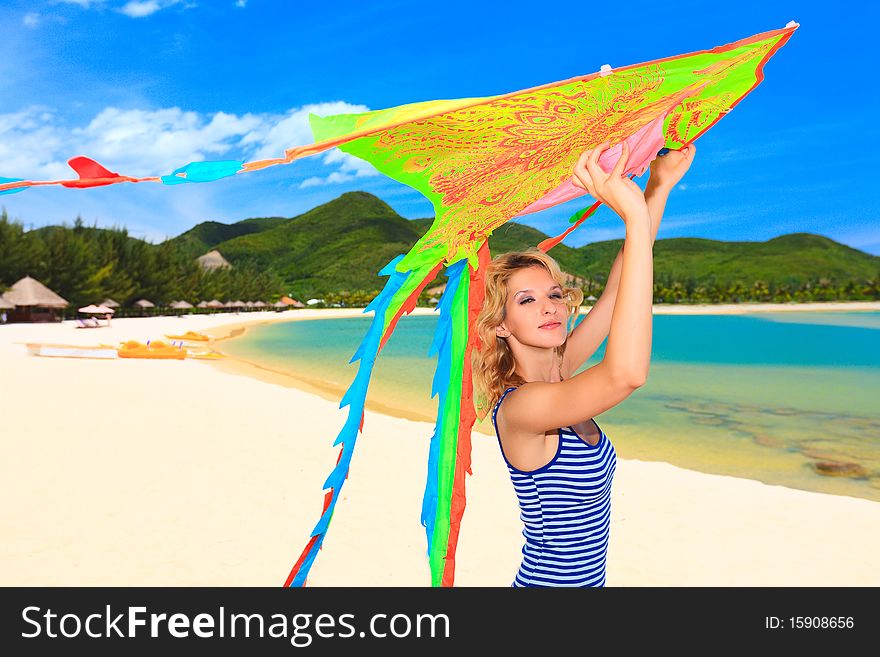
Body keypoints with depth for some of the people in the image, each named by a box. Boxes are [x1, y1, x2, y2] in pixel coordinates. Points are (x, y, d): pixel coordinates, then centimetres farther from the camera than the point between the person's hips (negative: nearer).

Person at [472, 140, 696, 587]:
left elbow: (618, 292, -2)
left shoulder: (555, 379, -3)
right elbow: (627, 373, -42)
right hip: (550, 578, -8)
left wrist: (658, 189, -8)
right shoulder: (518, 407, -26)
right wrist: (635, 218, -41)